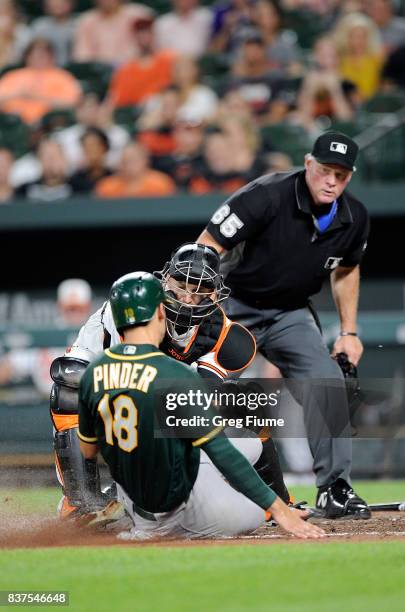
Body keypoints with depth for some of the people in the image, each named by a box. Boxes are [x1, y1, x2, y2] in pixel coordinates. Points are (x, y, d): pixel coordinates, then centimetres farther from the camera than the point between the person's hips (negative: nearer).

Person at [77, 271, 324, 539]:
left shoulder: (93, 373, -7)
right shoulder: (177, 376, -25)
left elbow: (87, 451, 5)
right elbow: (223, 455, -25)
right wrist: (279, 509, -22)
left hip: (130, 493, 7)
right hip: (177, 496, -7)